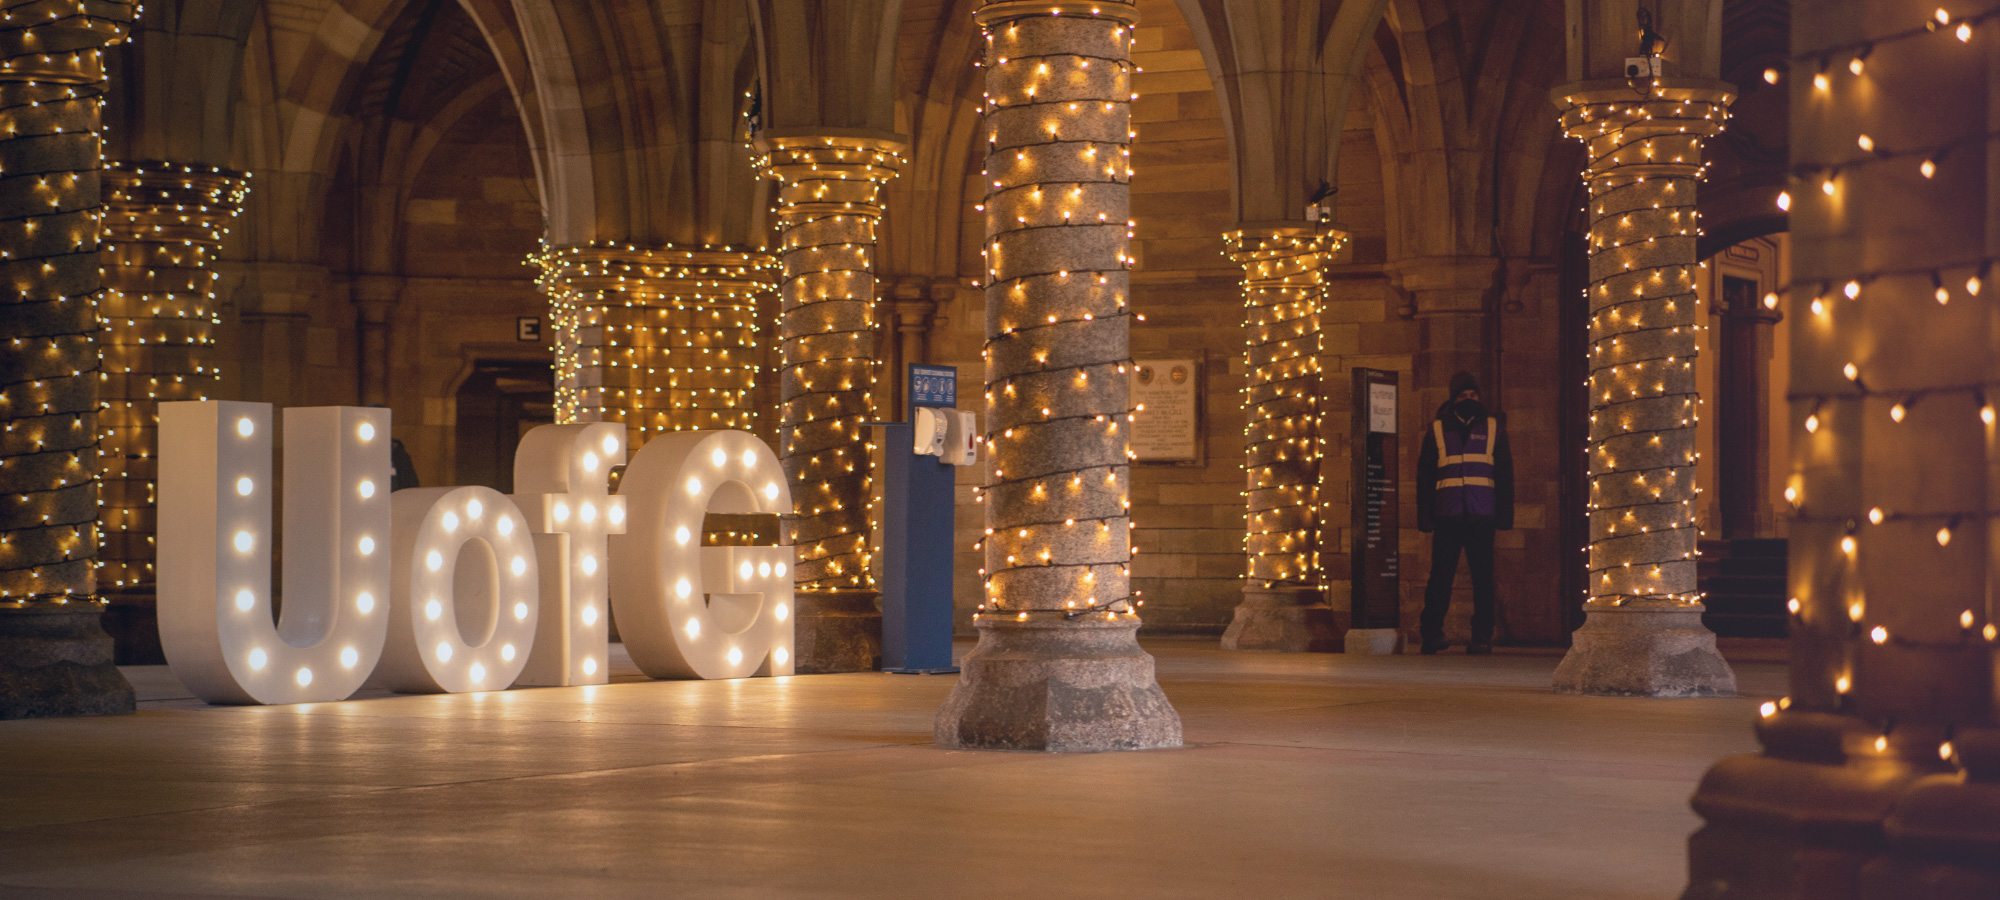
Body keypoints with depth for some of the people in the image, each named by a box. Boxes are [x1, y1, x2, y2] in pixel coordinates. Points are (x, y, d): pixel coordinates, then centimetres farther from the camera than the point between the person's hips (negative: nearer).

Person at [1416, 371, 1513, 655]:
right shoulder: (1437, 430, 10)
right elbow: (1424, 476, 11)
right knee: (1440, 575, -3)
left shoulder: (1494, 428, 11)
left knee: (1483, 578, 0)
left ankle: (1482, 637, 5)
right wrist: (1425, 516, 4)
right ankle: (1432, 633, 6)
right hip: (1447, 515, 0)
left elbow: (1505, 474, 12)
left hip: (1482, 516, 0)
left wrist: (1505, 514, 4)